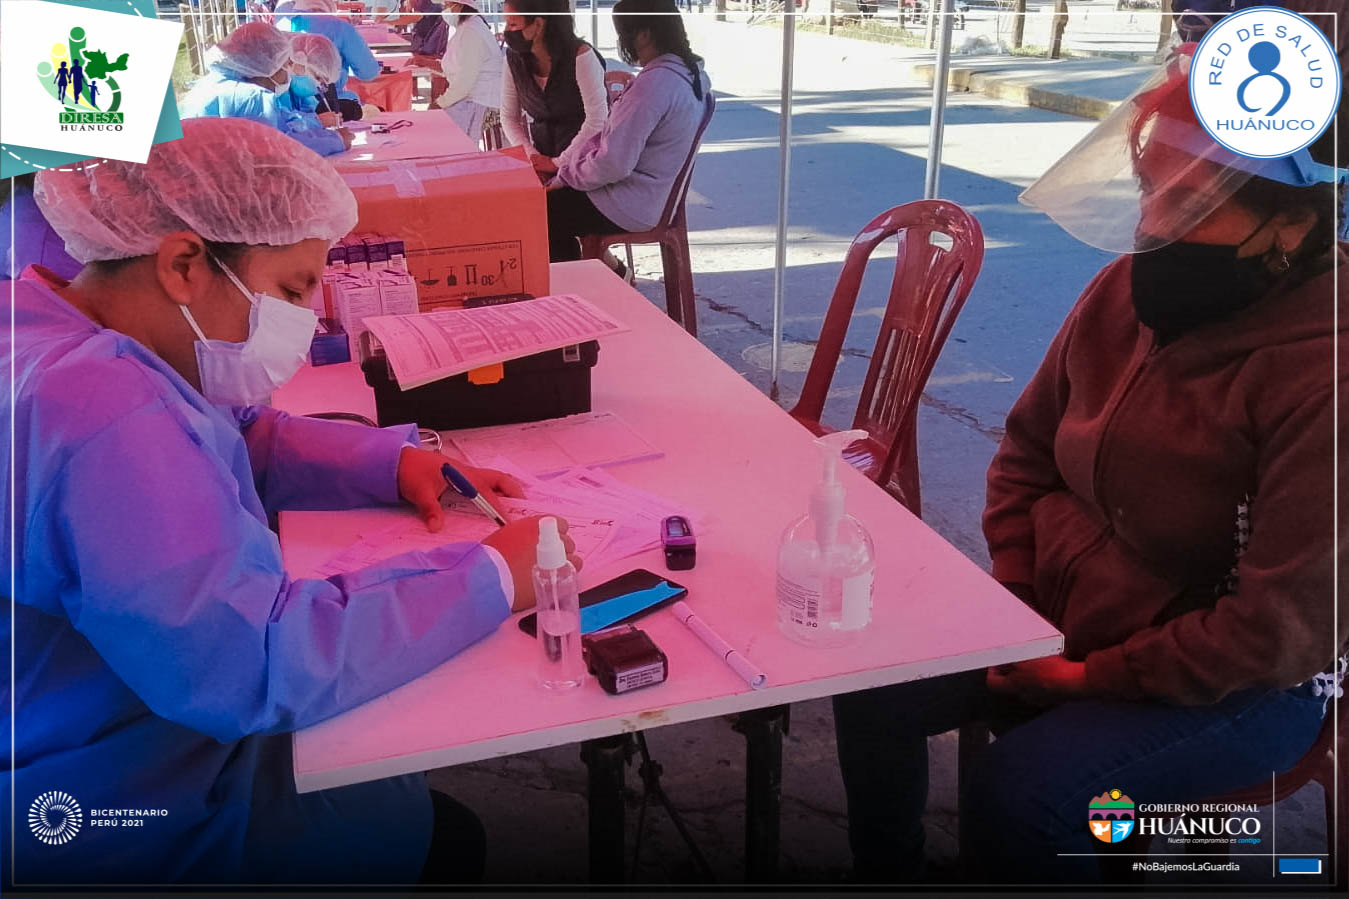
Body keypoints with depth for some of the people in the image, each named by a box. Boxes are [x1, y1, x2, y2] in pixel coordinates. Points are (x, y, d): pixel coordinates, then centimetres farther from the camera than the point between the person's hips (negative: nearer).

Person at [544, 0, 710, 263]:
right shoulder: (689, 72, 4)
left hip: (631, 207, -10)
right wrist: (565, 166, 8)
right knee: (557, 195, 21)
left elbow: (613, 164, -27)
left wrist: (566, 175, -9)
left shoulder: (654, 84, -27)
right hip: (658, 197, 10)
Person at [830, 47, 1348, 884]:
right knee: (869, 683, -5)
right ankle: (885, 873, 20)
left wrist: (1091, 677, -16)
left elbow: (1279, 628, -23)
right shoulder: (1127, 291, -5)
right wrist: (1013, 610, -2)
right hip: (1054, 619, 6)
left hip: (1234, 683, -6)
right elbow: (1027, 452, 8)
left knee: (1019, 791, -25)